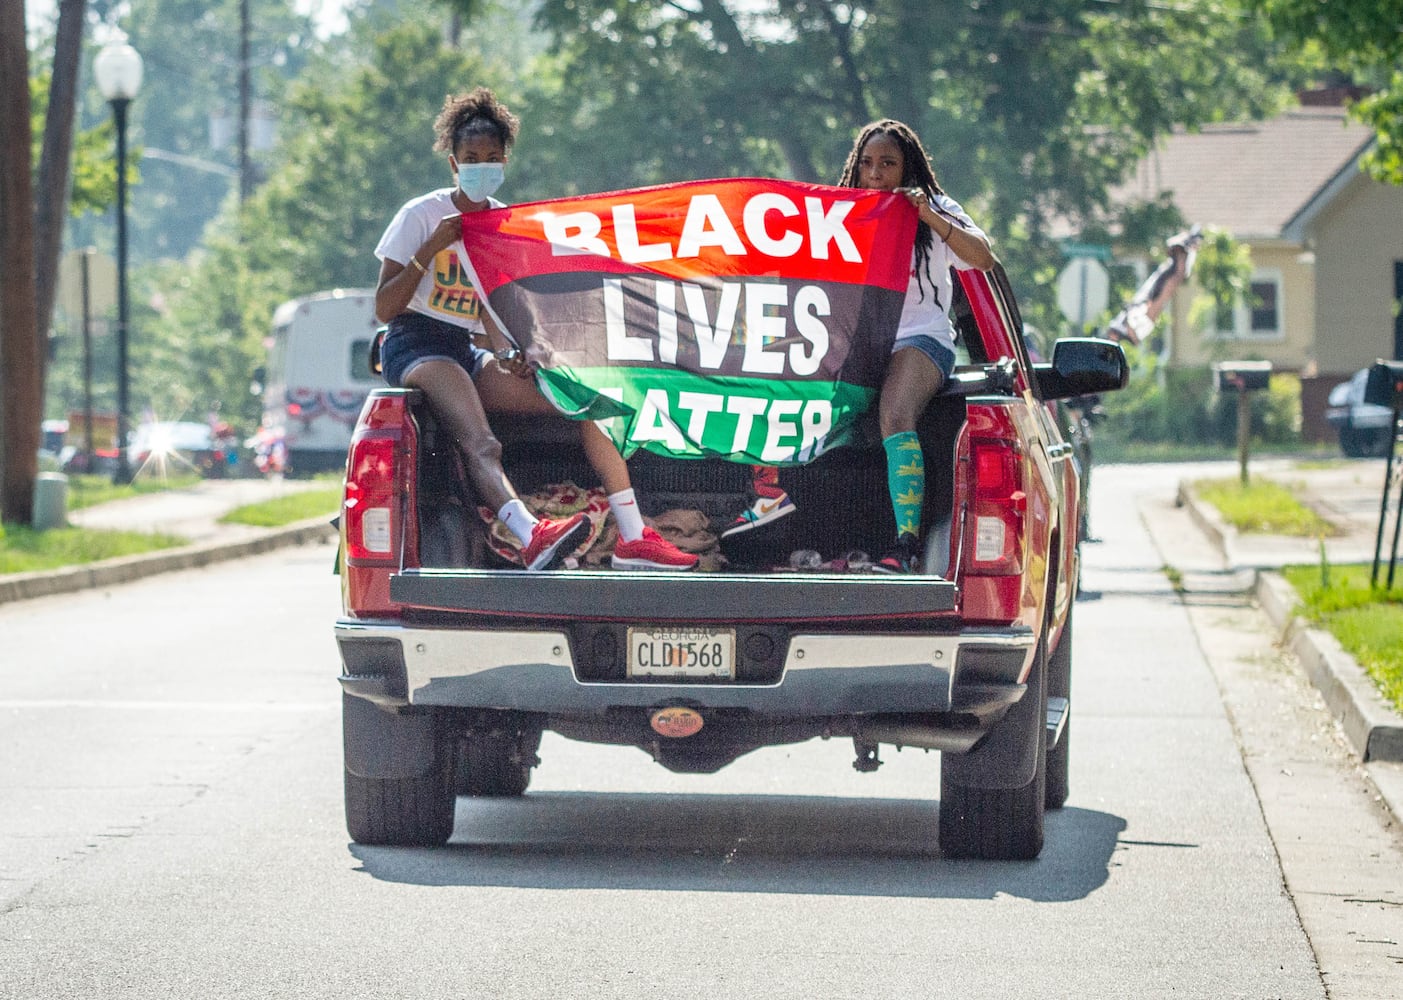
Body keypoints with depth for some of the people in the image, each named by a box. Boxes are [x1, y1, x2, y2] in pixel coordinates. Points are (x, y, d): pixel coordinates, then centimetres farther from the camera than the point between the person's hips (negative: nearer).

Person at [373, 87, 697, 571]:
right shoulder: (421, 216, -4)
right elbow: (384, 308, -7)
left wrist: (507, 354, -2)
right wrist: (430, 249, -17)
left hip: (468, 352, 7)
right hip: (415, 345, -7)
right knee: (480, 444, -35)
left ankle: (633, 538, -13)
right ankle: (531, 536, -64)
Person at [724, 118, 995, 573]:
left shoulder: (936, 212, 7)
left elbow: (983, 259, -8)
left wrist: (929, 217, -15)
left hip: (919, 339, -5)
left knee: (895, 417, -35)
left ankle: (906, 541, -41)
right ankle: (771, 487, -20)